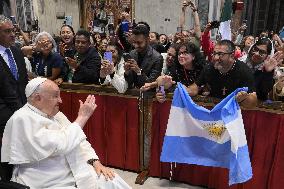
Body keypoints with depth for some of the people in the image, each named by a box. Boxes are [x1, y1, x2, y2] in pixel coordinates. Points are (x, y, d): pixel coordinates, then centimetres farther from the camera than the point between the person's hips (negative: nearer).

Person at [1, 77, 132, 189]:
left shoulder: (55, 114, 8)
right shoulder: (23, 119, -17)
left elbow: (78, 141, 10)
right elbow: (59, 145, -26)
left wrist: (95, 162, -5)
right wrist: (82, 117, -18)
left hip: (75, 172, 7)